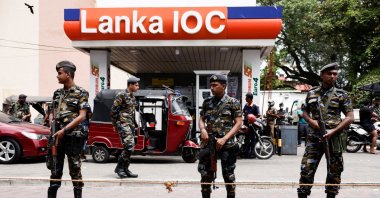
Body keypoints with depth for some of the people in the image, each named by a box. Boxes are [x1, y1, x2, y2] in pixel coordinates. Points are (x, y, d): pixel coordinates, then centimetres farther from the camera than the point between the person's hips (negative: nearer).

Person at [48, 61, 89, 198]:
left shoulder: (81, 93, -5)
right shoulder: (57, 93, 13)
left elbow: (82, 116, -11)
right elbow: (53, 113, 18)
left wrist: (64, 130, -16)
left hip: (73, 136, -5)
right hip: (57, 136, 6)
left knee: (75, 170, 1)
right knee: (55, 169, 10)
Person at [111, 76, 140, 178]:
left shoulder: (133, 97, 17)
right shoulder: (121, 95, -9)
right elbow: (113, 110, -9)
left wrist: (134, 124, 16)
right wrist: (115, 124, -7)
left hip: (130, 125, 9)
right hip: (123, 124, -9)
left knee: (129, 147, 9)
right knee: (129, 146, -16)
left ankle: (125, 169, 16)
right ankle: (119, 167, -6)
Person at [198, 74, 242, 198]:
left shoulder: (233, 102, -3)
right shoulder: (207, 102, 9)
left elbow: (238, 123, -6)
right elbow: (202, 119, 14)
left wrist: (224, 139, -16)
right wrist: (202, 129, -9)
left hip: (227, 144, -3)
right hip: (208, 142, 4)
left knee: (228, 174, 6)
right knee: (205, 174, 6)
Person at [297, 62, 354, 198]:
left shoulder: (341, 95, 1)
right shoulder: (311, 93, 8)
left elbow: (350, 117, -2)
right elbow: (305, 112, 17)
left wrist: (333, 131, -14)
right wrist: (311, 121, -6)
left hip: (335, 138, -1)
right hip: (314, 137, 1)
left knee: (334, 171, 8)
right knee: (306, 169, -3)